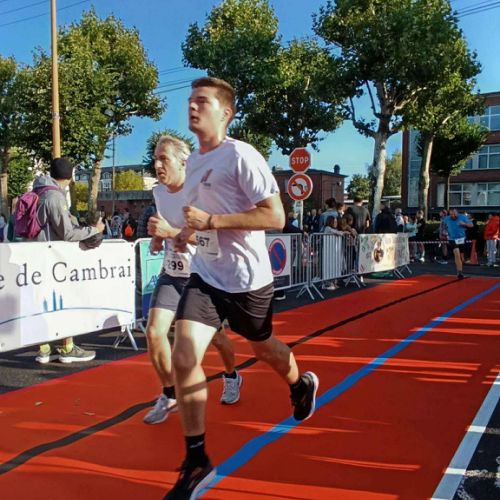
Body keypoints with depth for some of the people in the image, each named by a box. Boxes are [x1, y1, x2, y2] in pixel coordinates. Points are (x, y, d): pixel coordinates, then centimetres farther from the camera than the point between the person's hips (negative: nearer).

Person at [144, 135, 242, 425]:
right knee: (154, 332, -10)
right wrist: (157, 237, 1)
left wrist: (170, 232, -34)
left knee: (216, 336, 10)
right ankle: (170, 395, 10)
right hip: (171, 275, 5)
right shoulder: (159, 192, 2)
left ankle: (232, 377, 42)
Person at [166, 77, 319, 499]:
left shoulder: (242, 156, -16)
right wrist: (189, 230, 4)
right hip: (205, 276, 6)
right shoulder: (194, 161, 7)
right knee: (184, 358, -10)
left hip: (247, 279, -5)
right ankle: (197, 462, 5)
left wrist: (211, 221, -26)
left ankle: (302, 385, 54)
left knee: (263, 348, 18)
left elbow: (275, 217, -22)